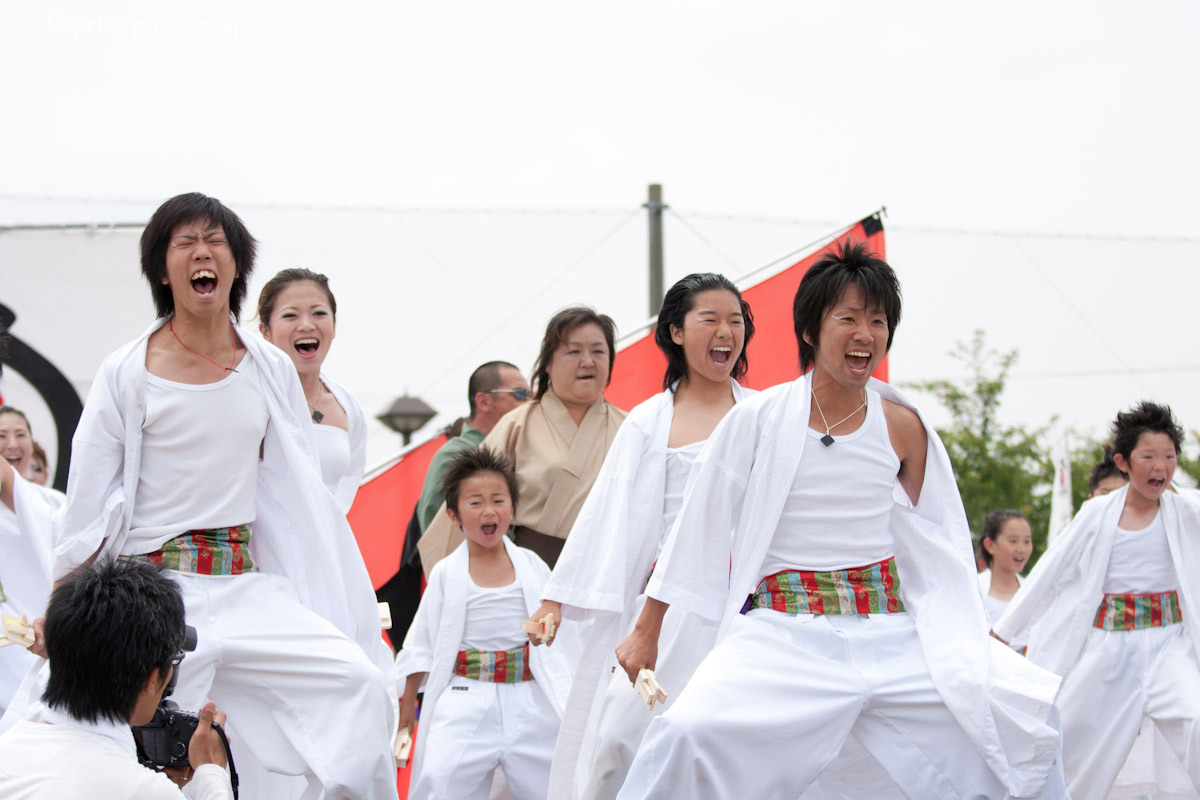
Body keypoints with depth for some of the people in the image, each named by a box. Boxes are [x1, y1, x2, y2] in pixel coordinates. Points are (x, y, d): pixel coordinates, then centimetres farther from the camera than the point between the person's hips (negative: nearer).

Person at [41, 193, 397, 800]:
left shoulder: (271, 370, 8)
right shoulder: (127, 373, -1)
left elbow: (300, 497, 11)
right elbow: (88, 509, 3)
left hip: (246, 586, 3)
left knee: (361, 683, -17)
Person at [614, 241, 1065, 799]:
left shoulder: (903, 427, 5)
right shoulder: (760, 418, -2)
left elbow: (934, 543, 16)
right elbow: (695, 527, 5)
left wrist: (977, 637, 16)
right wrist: (646, 631, 8)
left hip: (887, 634, 3)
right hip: (781, 636, -3)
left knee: (1017, 721, -10)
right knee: (690, 734, -28)